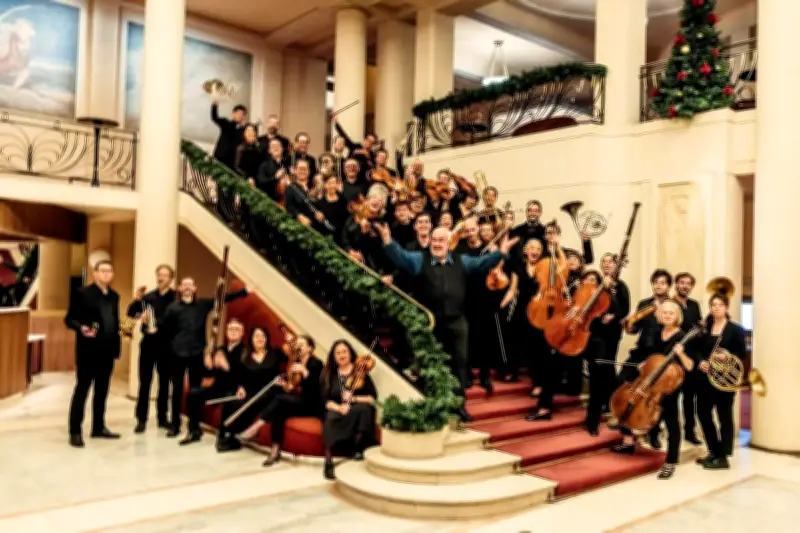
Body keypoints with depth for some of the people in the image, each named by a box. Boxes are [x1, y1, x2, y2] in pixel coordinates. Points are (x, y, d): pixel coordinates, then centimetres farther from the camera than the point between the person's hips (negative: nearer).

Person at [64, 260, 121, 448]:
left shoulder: (114, 296, 12)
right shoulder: (82, 293, -6)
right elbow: (69, 319, -6)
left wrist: (116, 347, 10)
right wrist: (81, 328, -25)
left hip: (107, 350, 6)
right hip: (88, 350, -6)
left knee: (102, 390, 13)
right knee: (82, 389, 0)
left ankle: (98, 427, 23)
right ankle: (75, 432, 6)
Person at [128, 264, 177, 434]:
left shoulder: (176, 298, -4)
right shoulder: (148, 296, 7)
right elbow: (131, 313, 3)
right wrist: (136, 300, -13)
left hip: (166, 344, -2)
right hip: (148, 342, 2)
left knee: (165, 381, 9)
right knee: (145, 381, 2)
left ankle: (162, 417, 20)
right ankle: (141, 419, 8)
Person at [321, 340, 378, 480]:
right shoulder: (329, 375, 12)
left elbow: (373, 397, 1)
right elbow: (326, 400, 3)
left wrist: (354, 398, -14)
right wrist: (338, 407, -17)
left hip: (358, 413, -1)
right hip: (337, 412, 1)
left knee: (363, 409, -36)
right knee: (331, 419, -34)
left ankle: (358, 449, -26)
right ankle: (329, 461, -37)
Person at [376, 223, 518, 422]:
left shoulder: (462, 261, 11)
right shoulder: (419, 259, 2)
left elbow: (482, 263, 6)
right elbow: (400, 256, -11)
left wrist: (501, 252, -6)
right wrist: (388, 241, -28)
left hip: (456, 321, 2)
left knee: (459, 361, 7)